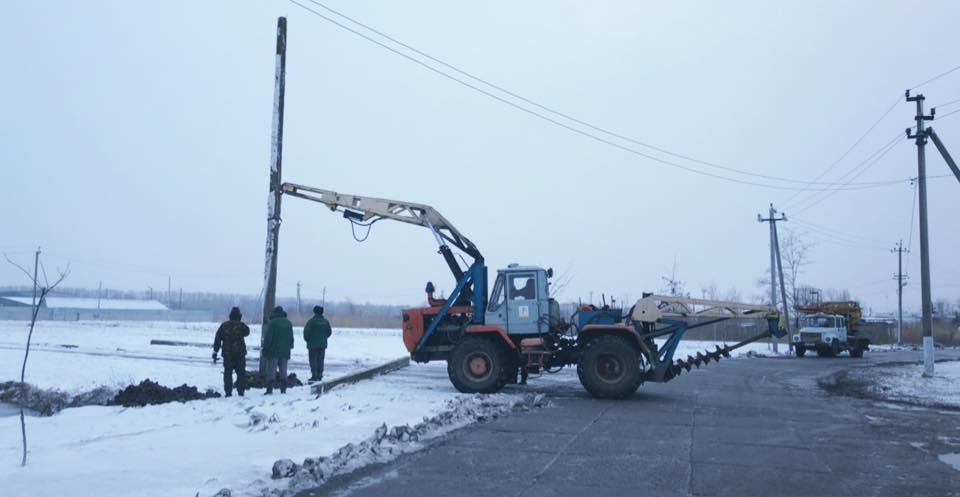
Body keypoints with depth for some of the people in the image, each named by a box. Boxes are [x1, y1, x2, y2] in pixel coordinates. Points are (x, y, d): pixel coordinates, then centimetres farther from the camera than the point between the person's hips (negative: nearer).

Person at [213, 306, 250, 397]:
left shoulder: (224, 325, 2)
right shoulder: (241, 325, -5)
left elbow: (217, 339, 2)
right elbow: (247, 332, 17)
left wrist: (215, 352, 4)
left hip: (227, 353, 1)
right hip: (240, 353, -1)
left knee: (227, 373, 7)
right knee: (241, 373, 8)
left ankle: (228, 392, 3)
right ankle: (241, 391, 5)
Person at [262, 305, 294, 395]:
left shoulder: (273, 322, -10)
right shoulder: (288, 323, 10)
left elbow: (268, 337, -12)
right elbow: (291, 338, 16)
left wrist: (264, 349, -6)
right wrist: (289, 347, 23)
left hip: (274, 351, -5)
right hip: (285, 352, 5)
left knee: (271, 371, -2)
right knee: (283, 371, 9)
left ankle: (269, 389, -5)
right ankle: (283, 389, 8)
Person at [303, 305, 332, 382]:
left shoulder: (312, 321, -13)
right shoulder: (326, 321, 5)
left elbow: (306, 331, -14)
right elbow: (329, 332, 10)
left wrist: (307, 339, 3)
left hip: (313, 344, -5)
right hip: (323, 344, 5)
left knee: (313, 360, 0)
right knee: (320, 360, 11)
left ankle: (314, 376, -5)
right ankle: (319, 376, 11)